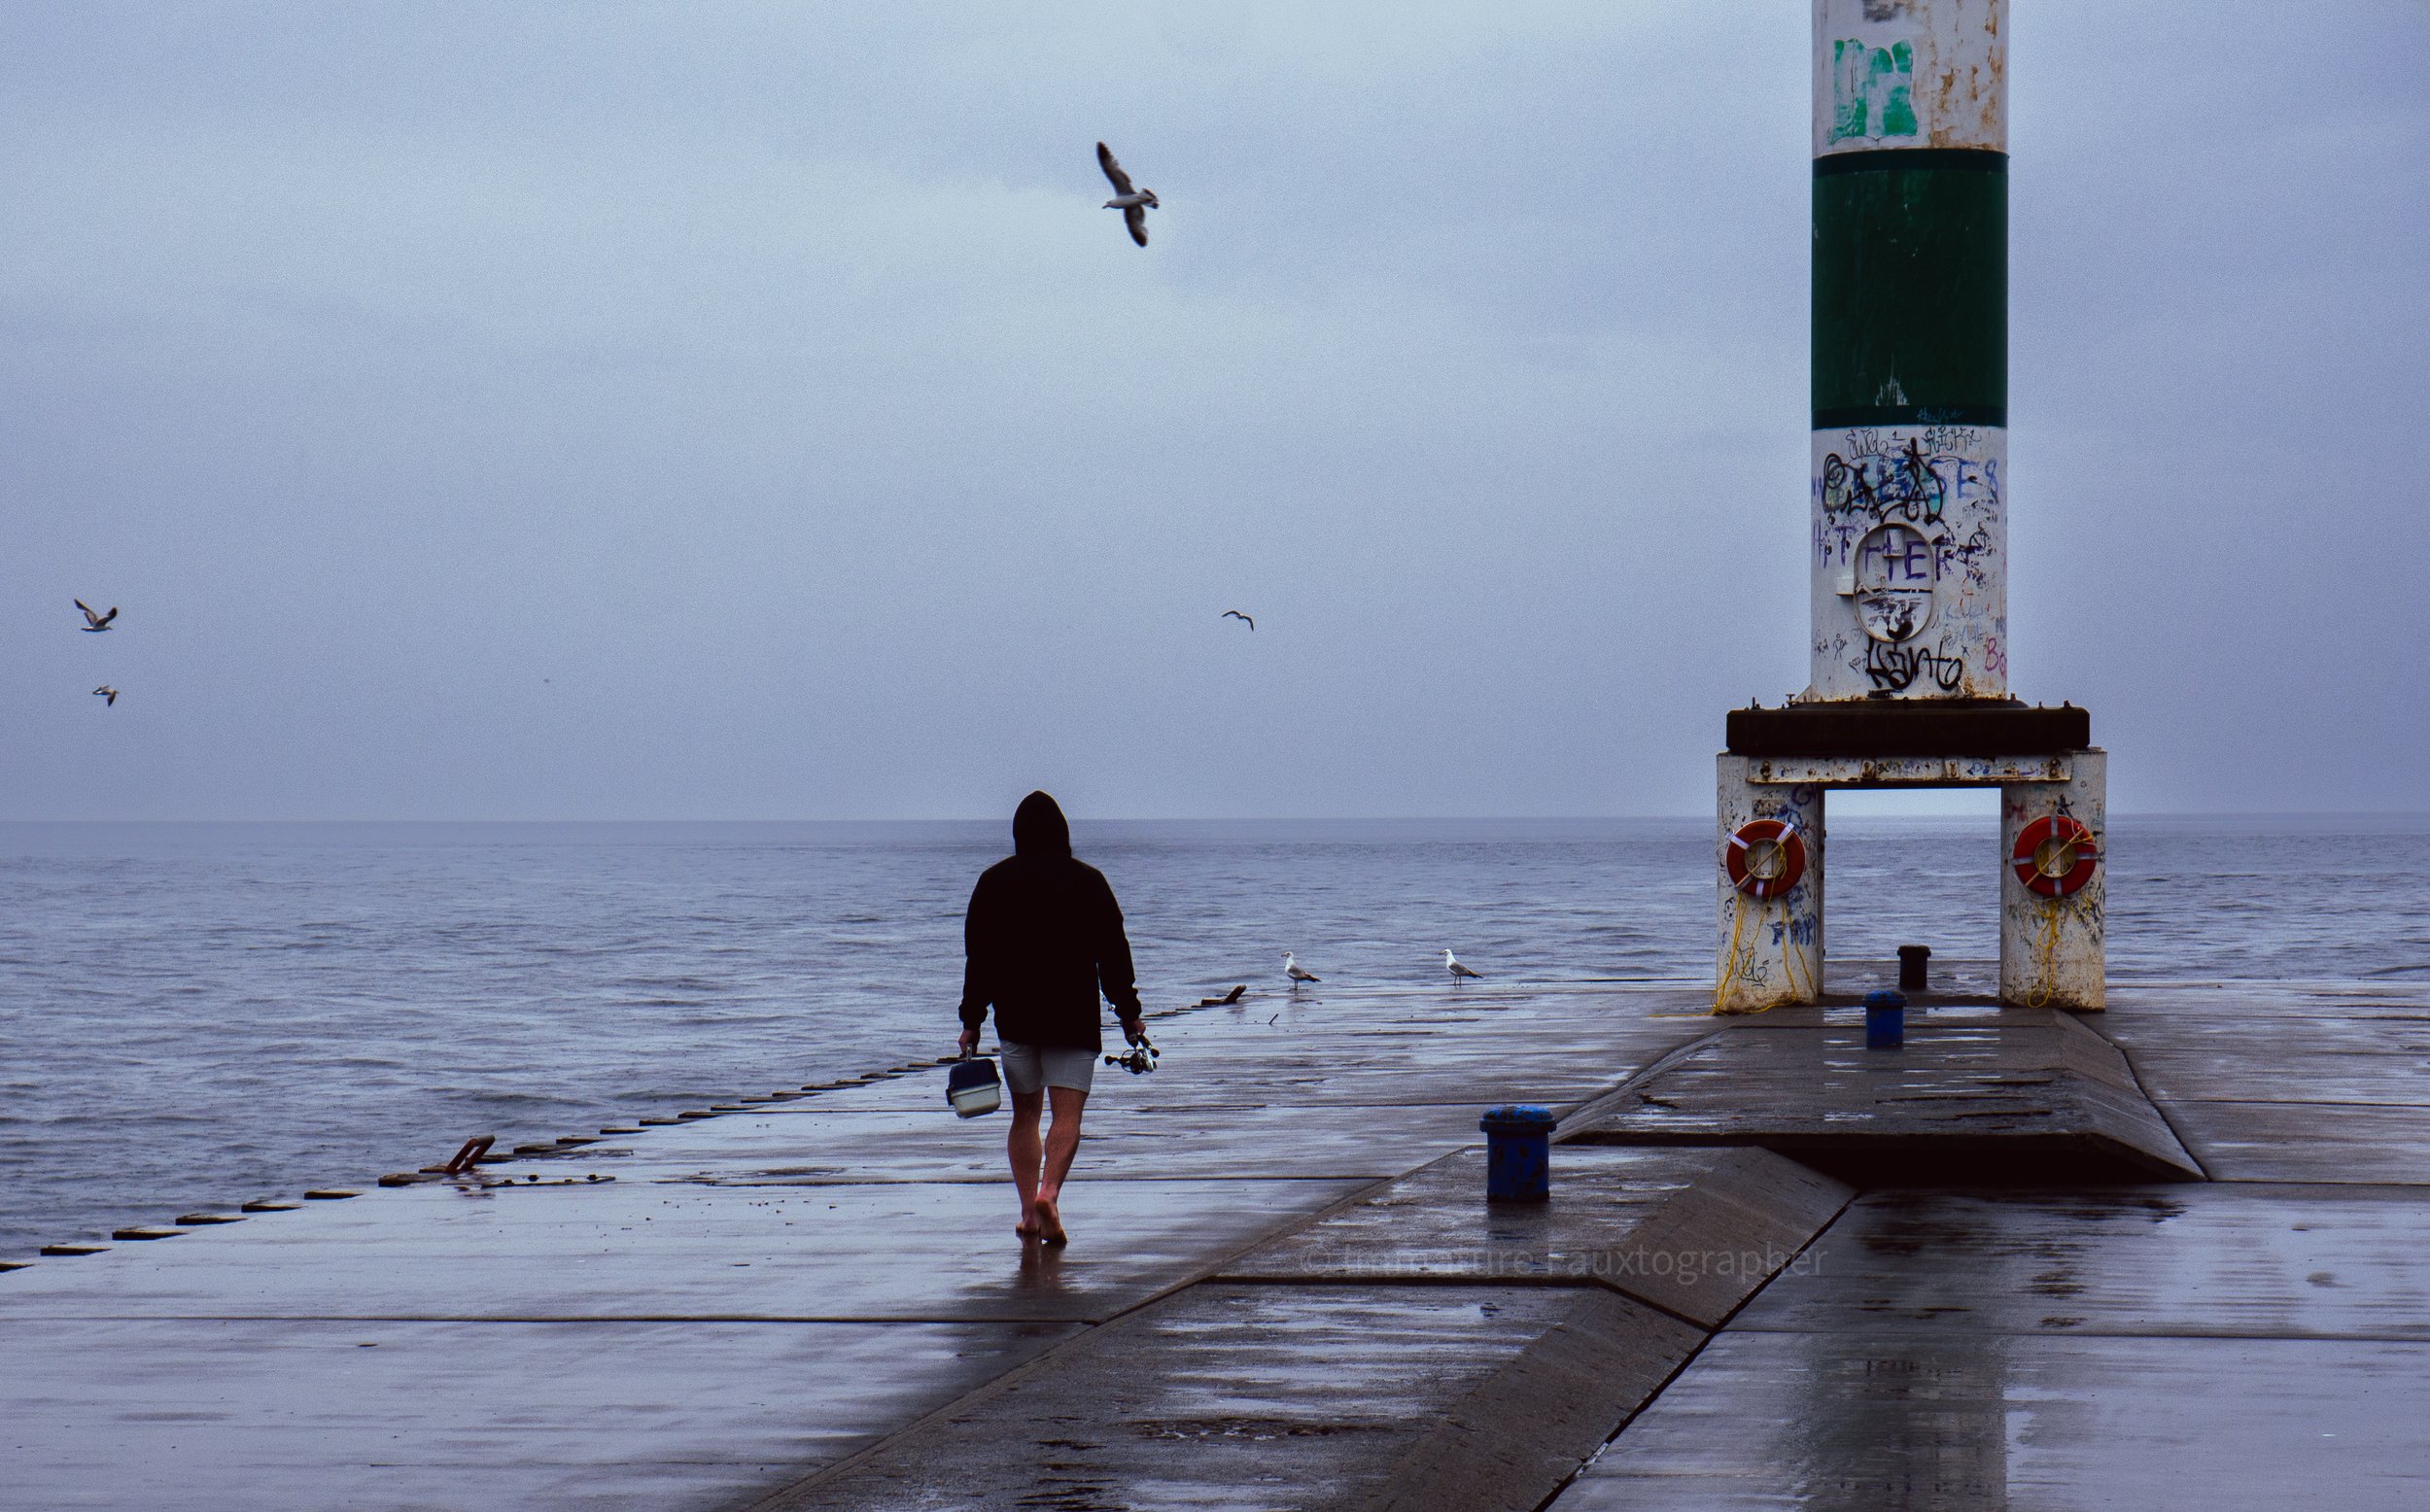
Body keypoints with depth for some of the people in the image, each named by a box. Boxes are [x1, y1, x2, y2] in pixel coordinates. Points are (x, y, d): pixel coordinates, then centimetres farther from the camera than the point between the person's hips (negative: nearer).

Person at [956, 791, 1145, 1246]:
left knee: (1025, 1114, 12)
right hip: (1074, 1020, -2)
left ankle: (1029, 1212, 6)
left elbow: (978, 956, 3)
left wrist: (971, 1020, 6)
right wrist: (1129, 1015, 8)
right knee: (1067, 1115, -3)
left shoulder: (993, 882, 3)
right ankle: (1048, 1191, -27)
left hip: (1015, 1018, 2)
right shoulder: (1088, 881, 0)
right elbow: (1113, 952, 1)